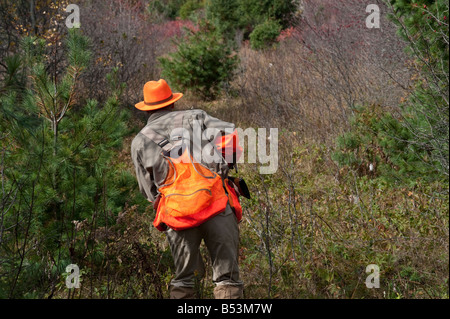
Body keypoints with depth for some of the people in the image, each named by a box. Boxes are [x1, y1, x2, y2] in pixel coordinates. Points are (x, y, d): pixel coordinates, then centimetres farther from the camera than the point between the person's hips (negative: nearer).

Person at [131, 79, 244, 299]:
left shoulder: (140, 141, 17)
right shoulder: (195, 117, 14)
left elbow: (147, 189, 17)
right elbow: (232, 136, 1)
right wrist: (225, 166, 17)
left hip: (176, 213, 2)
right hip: (217, 206, -1)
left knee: (184, 279, 15)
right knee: (227, 278, 1)